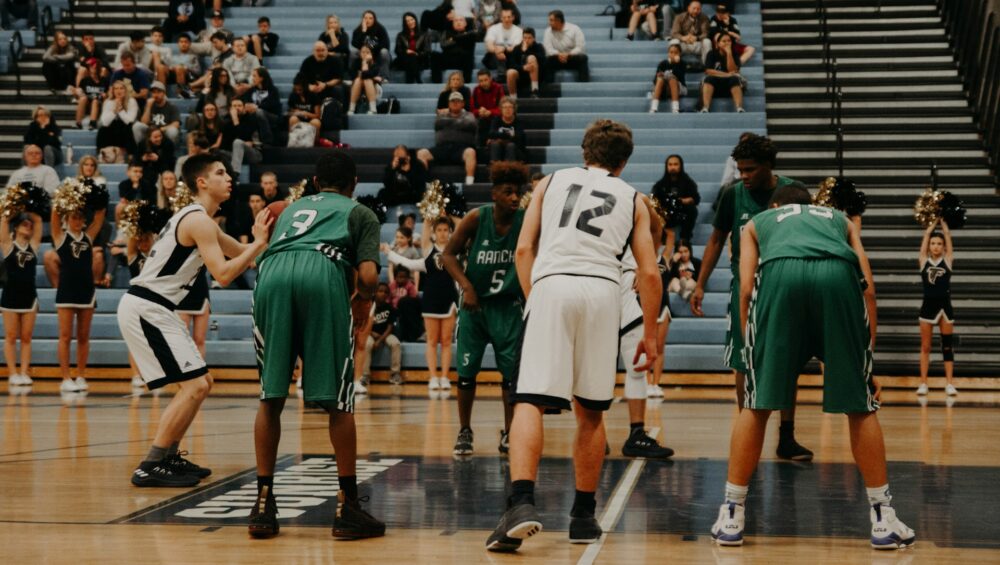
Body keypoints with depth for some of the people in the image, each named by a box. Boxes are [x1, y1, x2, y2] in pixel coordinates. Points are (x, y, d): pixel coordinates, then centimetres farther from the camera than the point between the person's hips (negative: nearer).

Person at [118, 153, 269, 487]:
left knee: (201, 383, 16)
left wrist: (262, 239, 9)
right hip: (145, 307, -10)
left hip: (152, 309, 10)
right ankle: (149, 468, -12)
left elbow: (241, 254, 25)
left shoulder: (199, 219, 18)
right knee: (195, 386, -13)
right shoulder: (198, 220, -14)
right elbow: (223, 274, -22)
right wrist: (260, 242, -15)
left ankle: (168, 457, 21)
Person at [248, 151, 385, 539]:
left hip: (271, 273, 3)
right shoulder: (360, 213, 26)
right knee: (338, 399, 5)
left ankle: (263, 505, 11)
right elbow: (368, 277, 9)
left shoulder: (291, 208, 39)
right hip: (324, 273, -3)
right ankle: (347, 508, 6)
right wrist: (363, 302, 30)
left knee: (271, 397, 12)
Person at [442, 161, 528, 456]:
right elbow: (449, 254, -5)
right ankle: (464, 432, 17)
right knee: (467, 371, 2)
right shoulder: (476, 218, -12)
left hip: (509, 307, 0)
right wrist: (466, 286, -17)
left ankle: (509, 433, 15)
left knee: (512, 372, 1)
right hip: (475, 303, 0)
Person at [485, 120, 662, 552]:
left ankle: (521, 503, -26)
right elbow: (649, 273, 15)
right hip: (602, 291, 1)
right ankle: (583, 516, 19)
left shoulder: (552, 181, 23)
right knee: (590, 412, 14)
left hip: (551, 285, -1)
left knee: (529, 402, -7)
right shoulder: (632, 198, 23)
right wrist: (649, 334, 22)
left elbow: (523, 249, 13)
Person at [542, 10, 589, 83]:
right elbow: (548, 49, -11)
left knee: (582, 58, -33)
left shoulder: (574, 29, -6)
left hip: (573, 59, -1)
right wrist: (558, 54, -31)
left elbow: (581, 48, -15)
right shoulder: (548, 32, 1)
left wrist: (568, 55, -29)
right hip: (557, 59, 1)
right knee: (547, 60, -29)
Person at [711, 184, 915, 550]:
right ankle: (884, 521, 16)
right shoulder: (839, 219, 40)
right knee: (860, 406, 12)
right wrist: (865, 358, 26)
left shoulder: (758, 222, 37)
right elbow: (868, 289, 25)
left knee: (757, 405, 11)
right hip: (839, 274, 1)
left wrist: (753, 352, 22)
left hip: (780, 273, 0)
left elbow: (746, 287, 19)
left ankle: (731, 518, 14)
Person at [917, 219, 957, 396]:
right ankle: (923, 383, 7)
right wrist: (934, 222, 20)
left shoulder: (948, 260, 4)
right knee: (925, 346, 4)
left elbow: (947, 234, 6)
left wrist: (942, 222, 19)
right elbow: (927, 233, 7)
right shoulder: (924, 260, 4)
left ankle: (950, 384, 5)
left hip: (945, 306, 0)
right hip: (928, 305, 0)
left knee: (947, 346, 4)